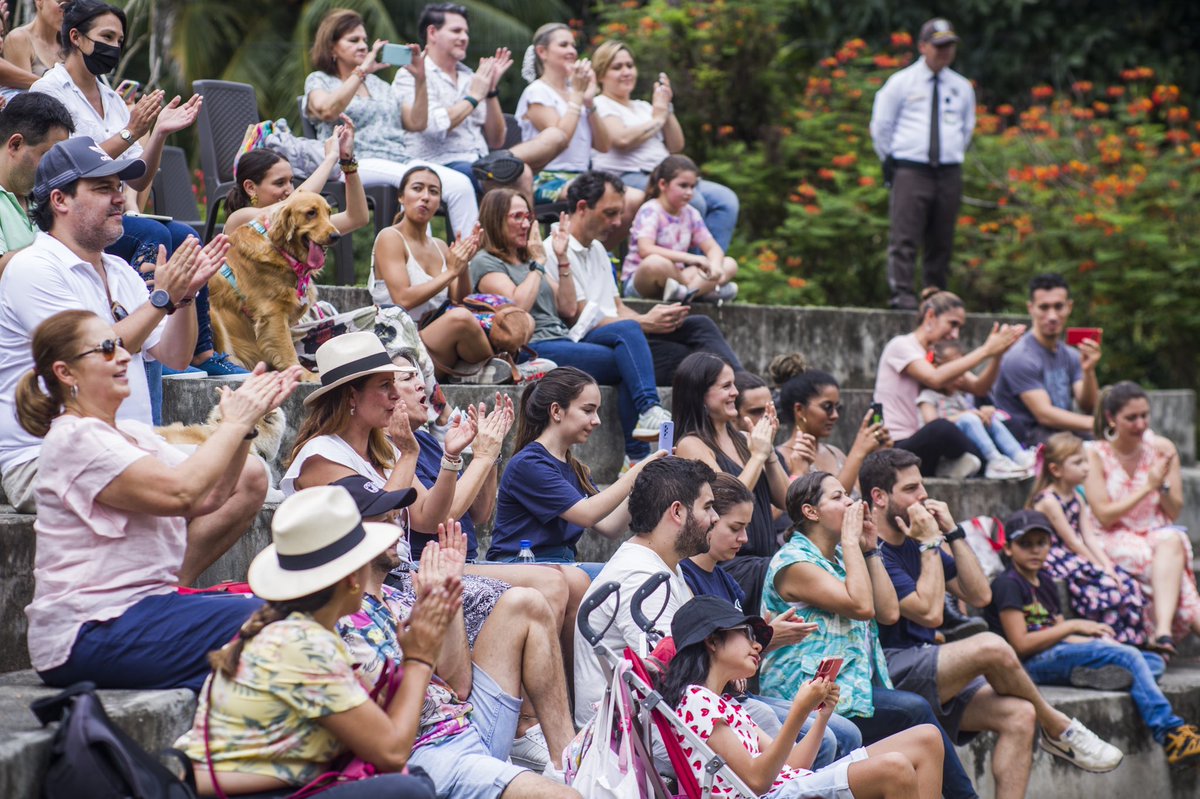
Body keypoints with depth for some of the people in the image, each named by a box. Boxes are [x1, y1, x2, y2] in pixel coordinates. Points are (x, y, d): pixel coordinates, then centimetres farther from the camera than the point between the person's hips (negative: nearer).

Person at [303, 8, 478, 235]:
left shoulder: (379, 84, 29)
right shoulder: (319, 81, 12)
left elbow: (417, 123, 23)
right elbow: (326, 111, -13)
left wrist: (419, 79, 12)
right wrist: (361, 71, -11)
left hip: (402, 159, 6)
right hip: (358, 164, -6)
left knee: (460, 184, -23)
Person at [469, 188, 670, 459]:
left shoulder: (525, 261, 28)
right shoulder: (485, 264, 4)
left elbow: (568, 308, 20)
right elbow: (518, 306, -13)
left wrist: (561, 259, 13)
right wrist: (538, 263, -3)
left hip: (564, 341, 8)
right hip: (533, 350, -8)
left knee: (628, 329, -21)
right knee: (627, 362, -24)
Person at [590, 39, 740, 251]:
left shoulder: (643, 107, 27)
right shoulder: (600, 105, 4)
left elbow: (676, 147, 20)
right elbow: (622, 139, -15)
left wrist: (667, 110, 7)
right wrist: (657, 119, 1)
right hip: (626, 178, -8)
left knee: (725, 199, -12)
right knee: (692, 200, -31)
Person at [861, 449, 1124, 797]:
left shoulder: (915, 543, 17)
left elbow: (979, 595, 12)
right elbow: (930, 612, -18)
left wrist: (952, 532, 5)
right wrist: (929, 543, -10)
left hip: (931, 677, 9)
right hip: (889, 674, -9)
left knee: (1019, 715, -12)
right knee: (991, 647, -27)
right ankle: (1058, 729, -2)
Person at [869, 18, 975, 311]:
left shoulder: (962, 87, 12)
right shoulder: (901, 83, 1)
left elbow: (967, 127, 26)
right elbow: (881, 125, 7)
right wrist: (891, 163, 6)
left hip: (949, 173, 4)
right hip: (910, 171, -4)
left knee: (942, 241, 6)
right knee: (905, 237, -13)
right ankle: (903, 294, -15)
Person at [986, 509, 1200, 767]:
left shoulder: (1045, 583, 22)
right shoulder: (1007, 585, -6)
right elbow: (1021, 644, -15)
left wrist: (1098, 638, -2)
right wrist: (1074, 626, -10)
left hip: (1056, 654, 9)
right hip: (1031, 664, -9)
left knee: (1154, 663, -4)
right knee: (1127, 656, -24)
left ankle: (1094, 674, -35)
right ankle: (1171, 733, -32)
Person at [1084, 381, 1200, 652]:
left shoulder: (1162, 448, 3)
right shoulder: (1096, 455, -6)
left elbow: (1174, 512, 5)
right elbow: (1104, 515, -10)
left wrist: (1163, 486, -16)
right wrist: (1147, 487, -16)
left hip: (1159, 533, 3)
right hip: (1116, 541, -3)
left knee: (1171, 541, -35)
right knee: (1172, 558, -33)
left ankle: (1163, 630, -47)